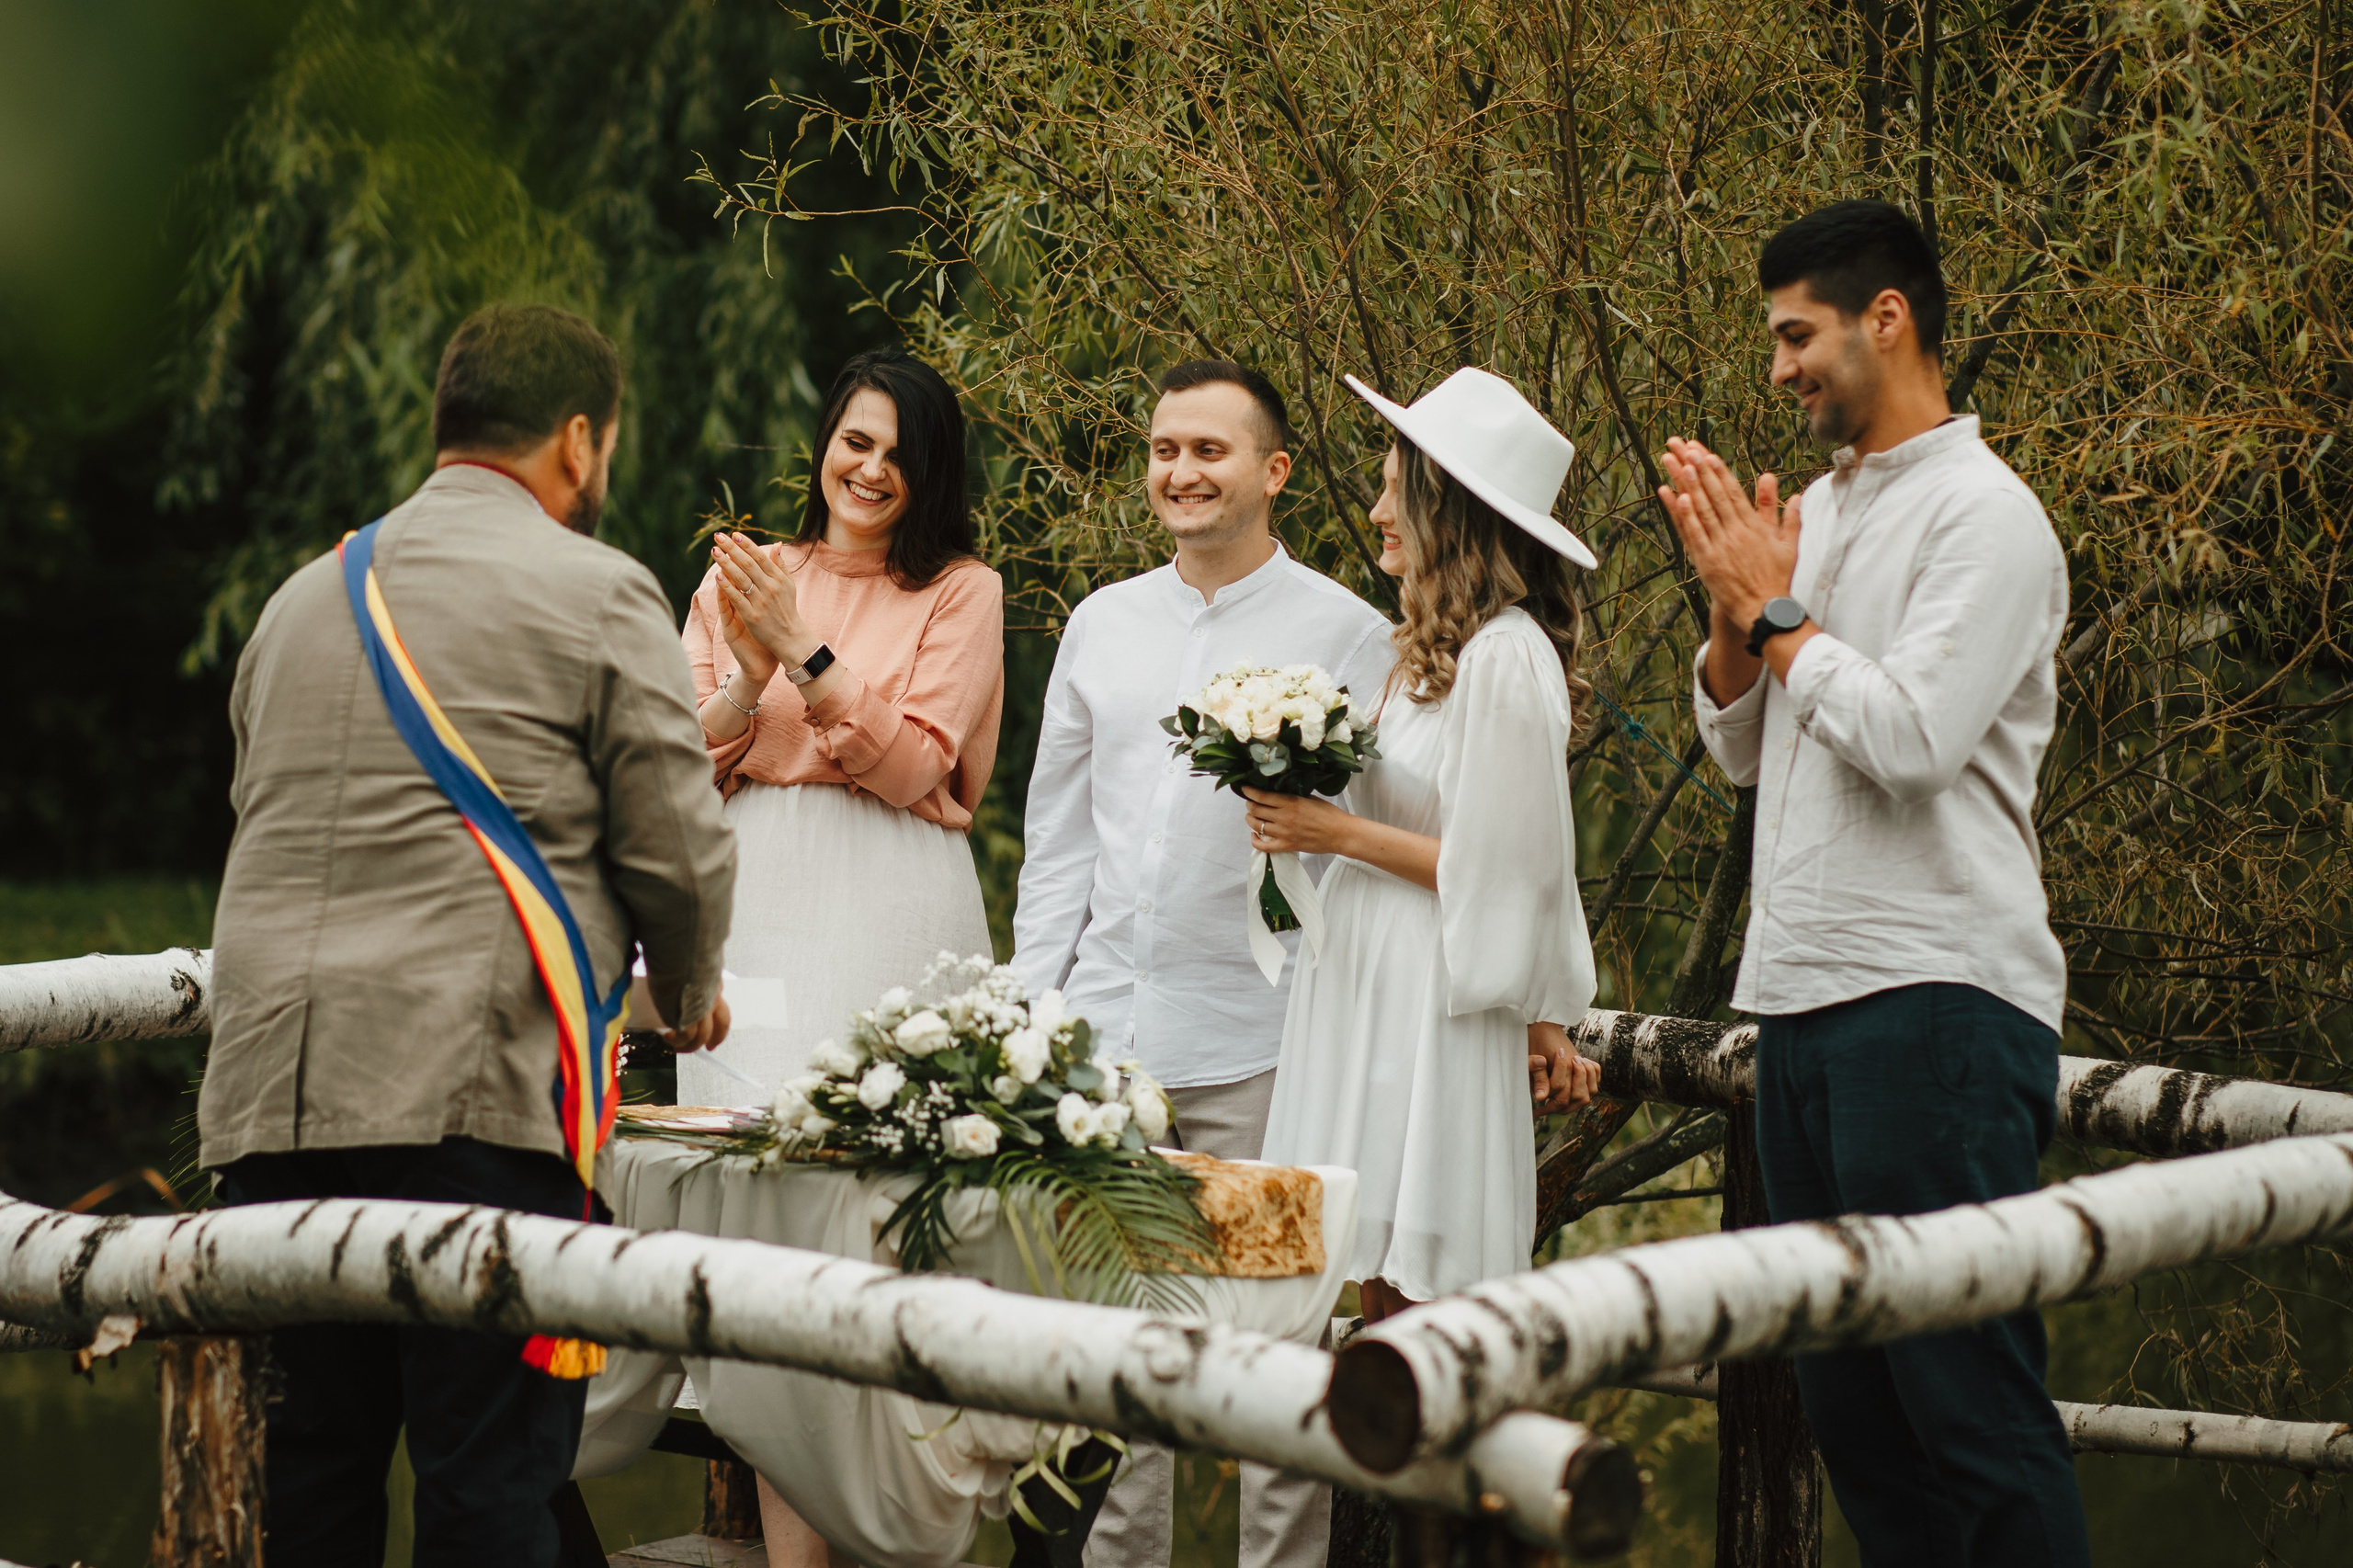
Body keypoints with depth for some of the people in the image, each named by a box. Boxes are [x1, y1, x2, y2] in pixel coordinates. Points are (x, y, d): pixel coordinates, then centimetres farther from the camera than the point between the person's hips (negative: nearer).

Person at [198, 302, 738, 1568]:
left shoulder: (301, 598, 18)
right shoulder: (595, 595, 0)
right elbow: (678, 848, -1)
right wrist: (688, 993, 19)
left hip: (269, 1098, 6)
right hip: (475, 1096, -6)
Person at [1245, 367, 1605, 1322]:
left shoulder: (1505, 659, -15)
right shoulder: (1432, 648, 14)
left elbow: (1504, 874, -18)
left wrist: (1339, 833, -11)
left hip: (1434, 1010, -9)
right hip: (1369, 990, 9)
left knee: (1422, 1290, -6)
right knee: (1378, 1286, 9)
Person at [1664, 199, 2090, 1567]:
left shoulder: (1985, 516, -8)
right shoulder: (1822, 513, 18)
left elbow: (1910, 737, -19)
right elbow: (1742, 749, 19)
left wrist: (1778, 608, -7)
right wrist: (1734, 603, 3)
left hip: (1936, 998, -9)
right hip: (1806, 994, 9)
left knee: (1973, 1403, -8)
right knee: (1847, 1399, 10)